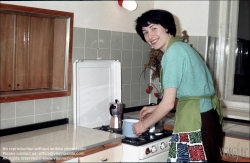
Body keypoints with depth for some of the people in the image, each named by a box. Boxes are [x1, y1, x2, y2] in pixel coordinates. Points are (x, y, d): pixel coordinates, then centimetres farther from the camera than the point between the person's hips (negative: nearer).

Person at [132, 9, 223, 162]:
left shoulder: (174, 52, -13)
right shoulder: (181, 47, 15)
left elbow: (169, 103, -14)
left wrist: (144, 124, -1)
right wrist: (155, 108, 22)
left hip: (194, 122, -9)